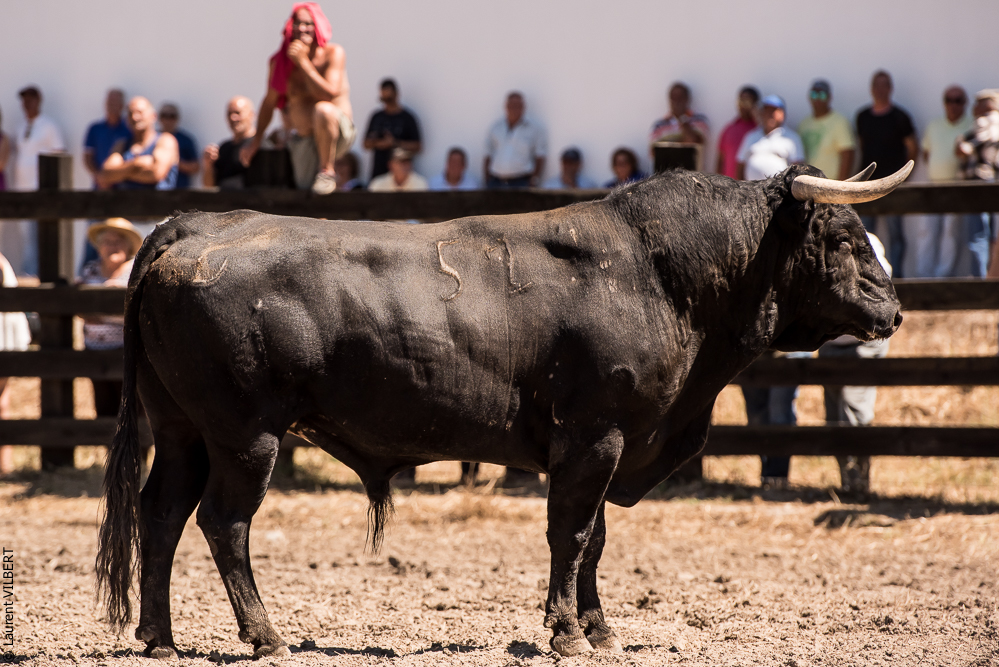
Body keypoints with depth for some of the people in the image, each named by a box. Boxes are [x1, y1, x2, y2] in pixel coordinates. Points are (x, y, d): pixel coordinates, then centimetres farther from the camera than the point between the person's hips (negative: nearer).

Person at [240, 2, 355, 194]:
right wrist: (256, 140, 14)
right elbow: (269, 102, 12)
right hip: (304, 139, 4)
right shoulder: (280, 61, -2)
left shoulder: (334, 54, -11)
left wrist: (303, 62, -25)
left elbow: (330, 94, -25)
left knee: (323, 109, -38)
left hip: (338, 133, -4)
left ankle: (328, 170, -17)